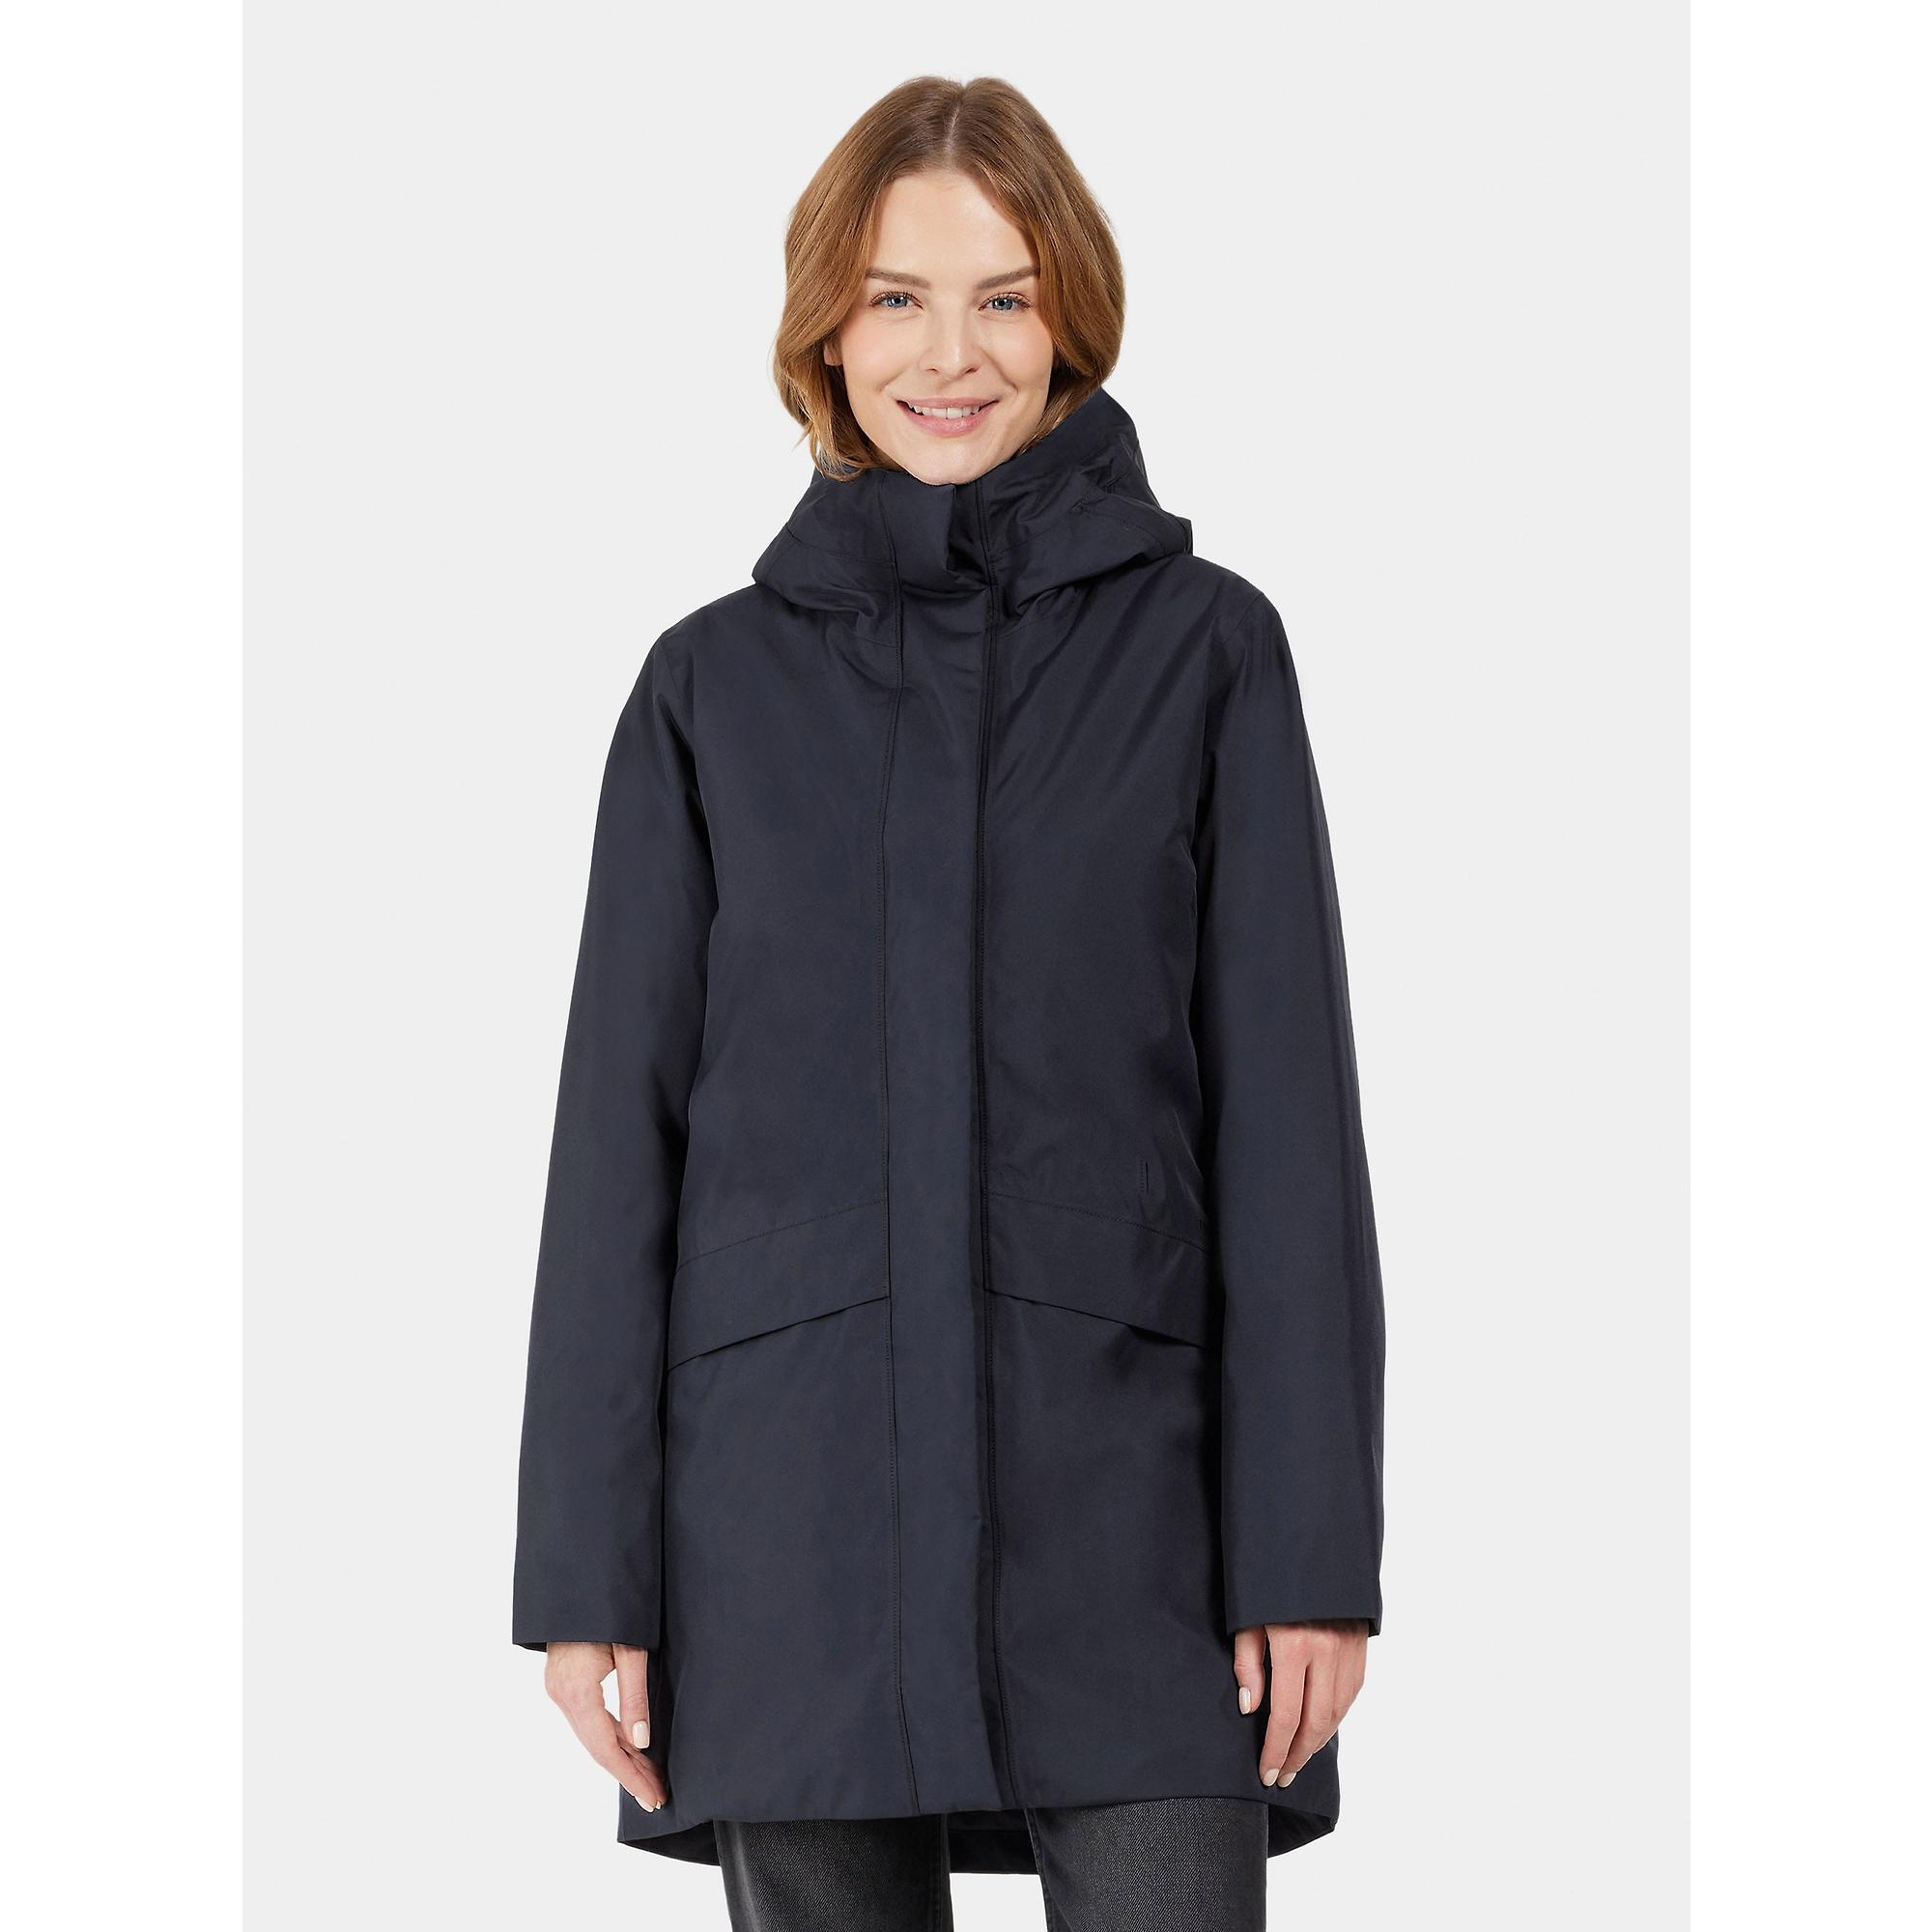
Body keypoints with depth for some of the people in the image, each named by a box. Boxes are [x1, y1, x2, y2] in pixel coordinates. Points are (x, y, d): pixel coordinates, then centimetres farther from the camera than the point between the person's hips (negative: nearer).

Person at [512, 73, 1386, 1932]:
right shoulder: (715, 682, 9)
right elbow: (619, 1134, 7)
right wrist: (586, 1564, 1)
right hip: (789, 1497, 1)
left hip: (1126, 1501, -1)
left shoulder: (1203, 647, 6)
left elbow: (1289, 1112, 2)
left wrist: (1312, 1546, -5)